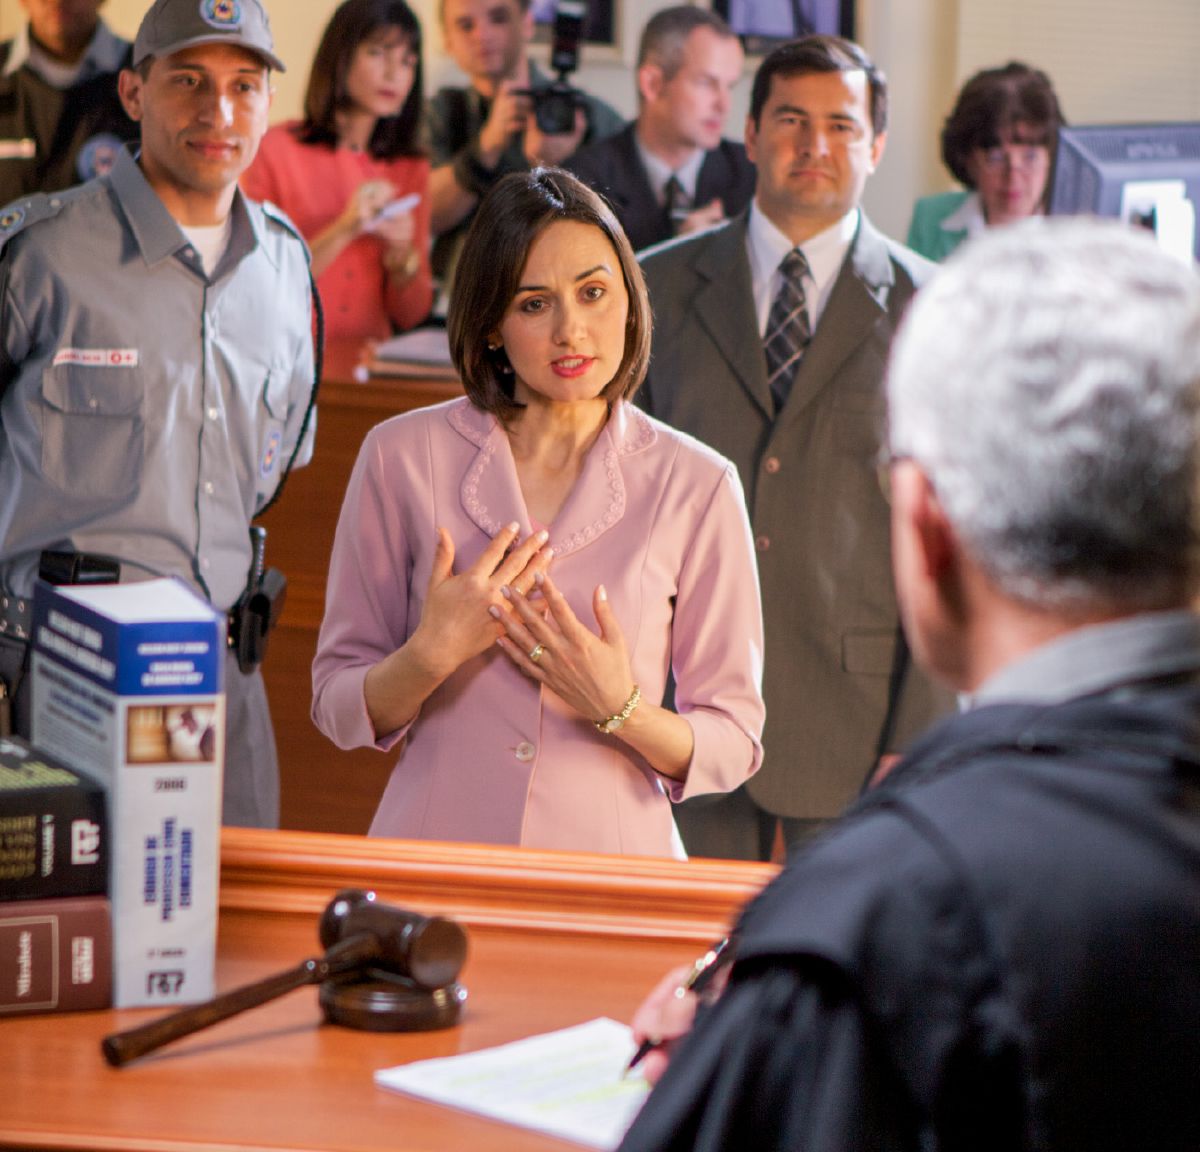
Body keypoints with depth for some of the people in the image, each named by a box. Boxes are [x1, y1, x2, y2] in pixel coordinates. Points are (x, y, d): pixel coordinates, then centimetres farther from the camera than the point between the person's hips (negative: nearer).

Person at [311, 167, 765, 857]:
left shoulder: (697, 485, -2)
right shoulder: (403, 457, 0)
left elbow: (734, 745, 1)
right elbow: (341, 711, 3)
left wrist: (620, 709, -16)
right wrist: (431, 653, -15)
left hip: (612, 856, -1)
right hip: (435, 847, 1)